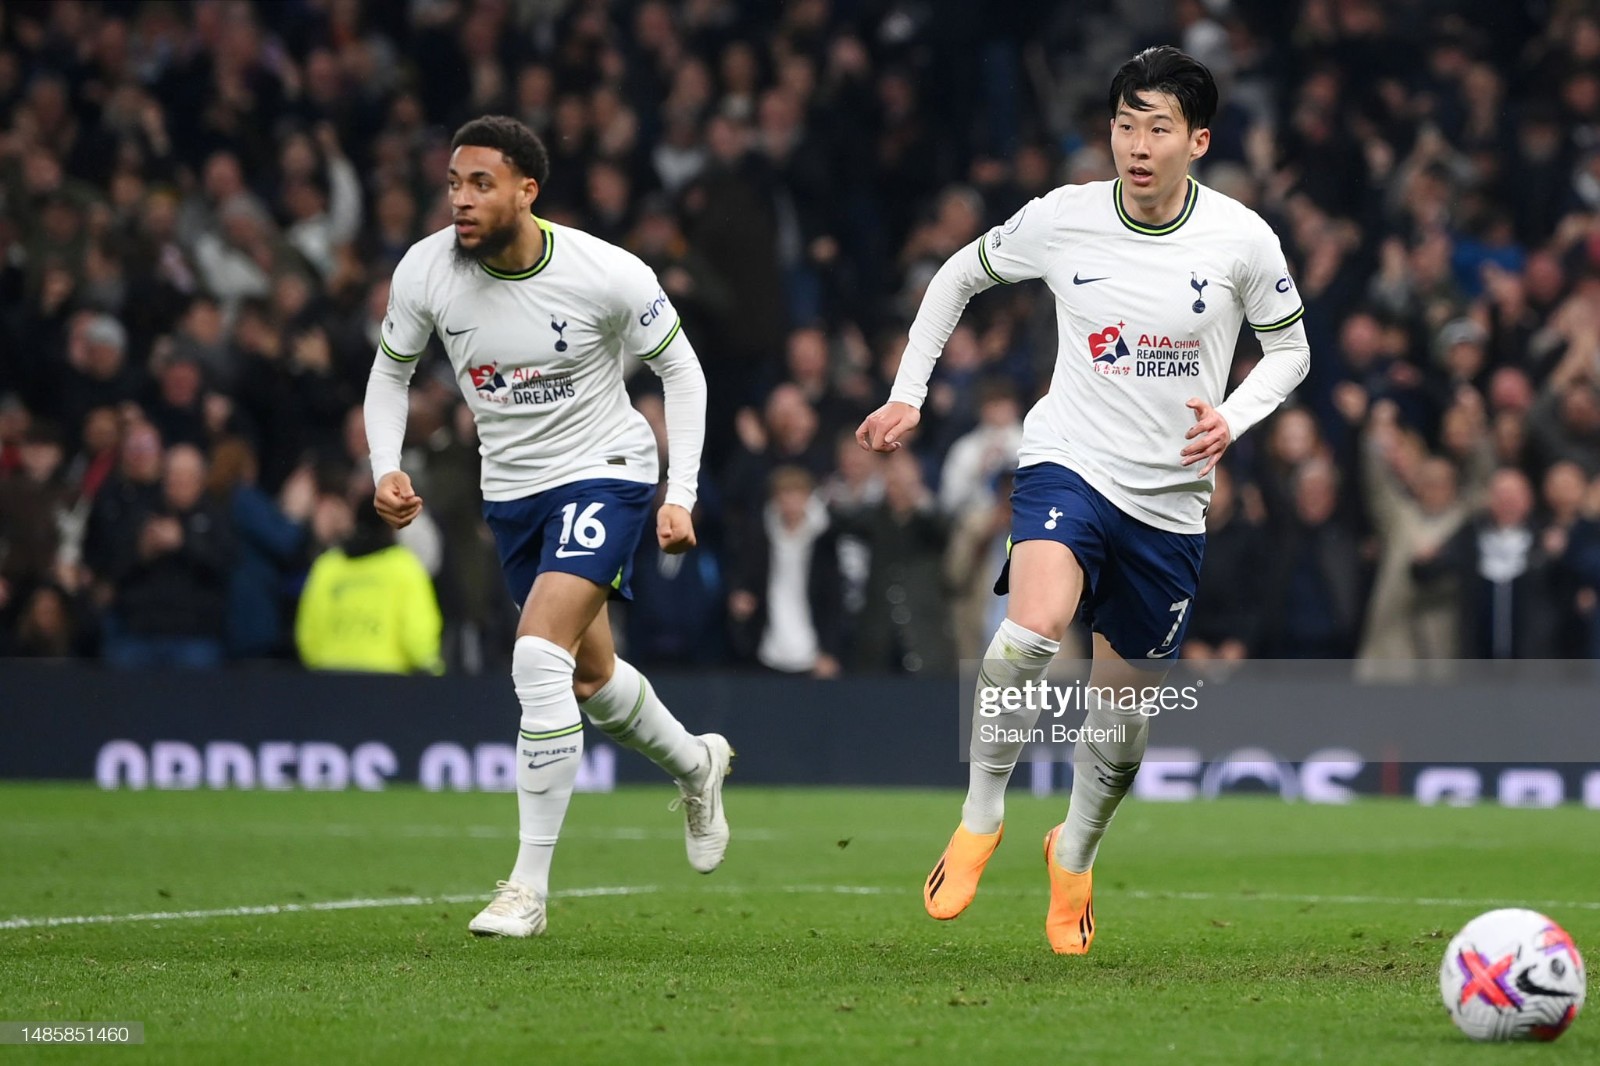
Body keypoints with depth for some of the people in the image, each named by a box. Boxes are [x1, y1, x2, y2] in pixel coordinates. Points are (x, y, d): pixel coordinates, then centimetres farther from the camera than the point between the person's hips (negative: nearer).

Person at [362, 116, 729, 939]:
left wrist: (680, 496, -11)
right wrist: (386, 469, -9)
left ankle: (530, 884, -16)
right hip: (510, 491, 5)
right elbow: (391, 369, 6)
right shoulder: (425, 270, -12)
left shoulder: (609, 276, -21)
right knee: (589, 677, 18)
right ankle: (694, 764, 51)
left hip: (604, 473, -5)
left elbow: (680, 369, -5)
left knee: (539, 657, -23)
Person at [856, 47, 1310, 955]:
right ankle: (982, 815, -12)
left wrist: (1232, 418, -10)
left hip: (1170, 499, 2)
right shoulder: (1064, 218, -5)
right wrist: (909, 393, 9)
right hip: (1069, 467, -2)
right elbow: (959, 276, 12)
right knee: (1034, 629, -32)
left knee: (1124, 720, 10)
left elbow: (1290, 350, 8)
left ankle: (1074, 857, 40)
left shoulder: (1241, 240, -6)